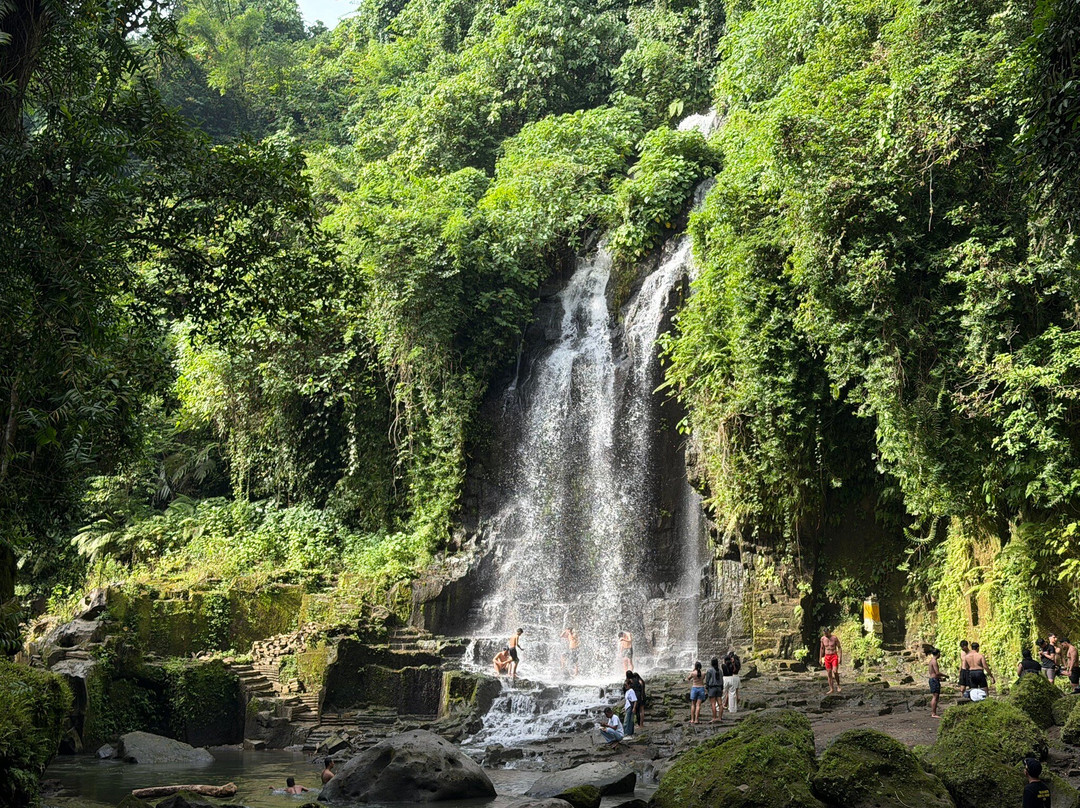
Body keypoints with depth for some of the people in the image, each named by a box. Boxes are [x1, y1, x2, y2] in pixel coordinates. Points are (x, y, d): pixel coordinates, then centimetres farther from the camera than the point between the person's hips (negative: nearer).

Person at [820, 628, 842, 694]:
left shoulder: (835, 638, -8)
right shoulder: (823, 638, 4)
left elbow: (839, 648, -5)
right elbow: (822, 648, 14)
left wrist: (840, 657, -13)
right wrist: (821, 658, 13)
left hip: (834, 656, -4)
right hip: (827, 657, 4)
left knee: (835, 671, -19)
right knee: (829, 673, 1)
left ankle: (838, 685, 3)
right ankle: (831, 689, 6)